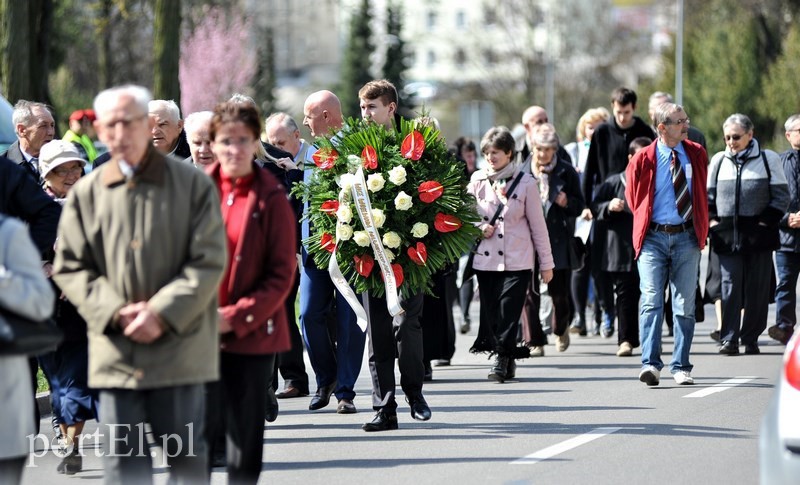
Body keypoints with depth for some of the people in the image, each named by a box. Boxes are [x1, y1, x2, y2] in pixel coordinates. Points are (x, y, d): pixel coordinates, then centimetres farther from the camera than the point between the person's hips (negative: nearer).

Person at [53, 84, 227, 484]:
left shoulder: (193, 185, -1)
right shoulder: (85, 193, 5)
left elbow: (208, 262, -4)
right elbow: (70, 268, 6)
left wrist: (162, 313, -14)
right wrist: (115, 313, -9)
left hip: (179, 344, -2)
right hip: (114, 349, 2)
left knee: (185, 453, 7)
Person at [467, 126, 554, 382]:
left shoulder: (525, 182, -2)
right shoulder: (477, 180, 5)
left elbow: (537, 224, 3)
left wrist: (546, 263, 5)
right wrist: (479, 227, -7)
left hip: (517, 259, -3)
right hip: (485, 258, 3)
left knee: (508, 310, -11)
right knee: (491, 311, 2)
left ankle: (503, 358, -7)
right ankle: (505, 360, 12)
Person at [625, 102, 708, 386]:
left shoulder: (697, 155, 8)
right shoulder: (642, 160, -2)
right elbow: (633, 198, 13)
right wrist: (646, 222, 10)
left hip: (687, 236, 3)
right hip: (653, 236, -3)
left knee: (685, 304, 3)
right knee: (651, 300, -13)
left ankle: (680, 367, 9)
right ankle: (650, 364, -17)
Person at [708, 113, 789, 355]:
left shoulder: (768, 159, 3)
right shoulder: (719, 160, 11)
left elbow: (781, 195, 4)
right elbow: (708, 194, 19)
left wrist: (767, 221, -6)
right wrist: (710, 219, 4)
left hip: (759, 234, -1)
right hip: (727, 235, 1)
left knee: (757, 288, 1)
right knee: (730, 286, -6)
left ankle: (751, 339, 9)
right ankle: (729, 339, -7)